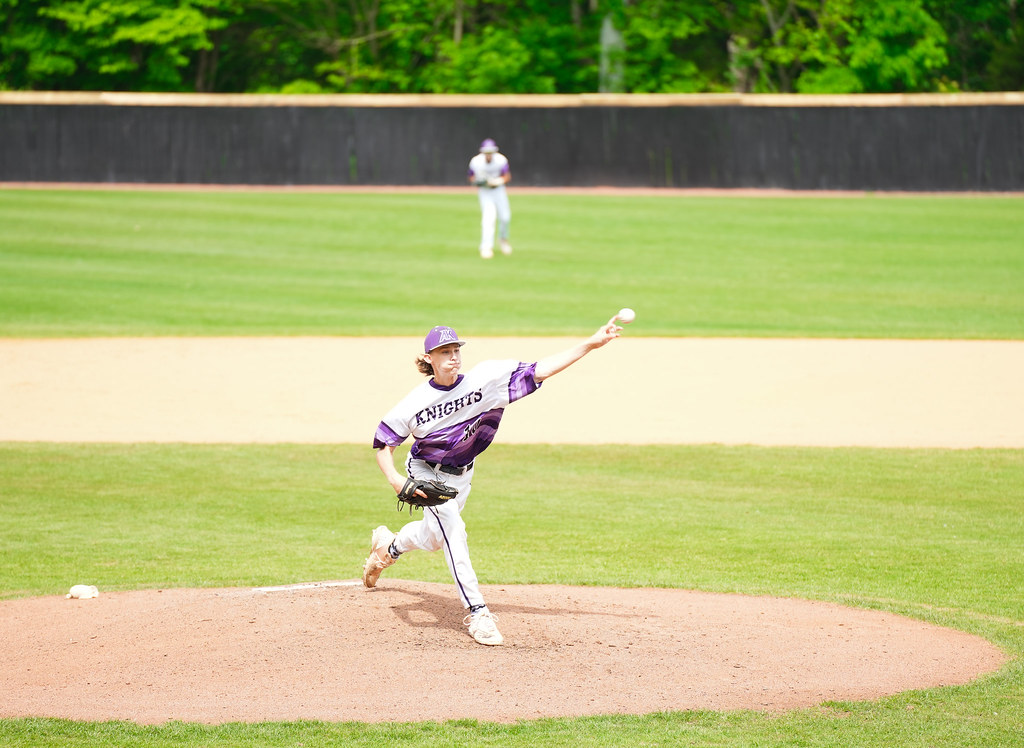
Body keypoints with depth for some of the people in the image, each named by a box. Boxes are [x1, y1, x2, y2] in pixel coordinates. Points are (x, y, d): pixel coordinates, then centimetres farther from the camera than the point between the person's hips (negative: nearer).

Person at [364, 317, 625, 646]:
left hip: (461, 475, 4)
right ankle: (476, 612, -21)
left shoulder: (485, 379, -23)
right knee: (453, 529, -24)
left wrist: (591, 344, -36)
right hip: (427, 473, -4)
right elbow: (383, 443, -13)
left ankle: (389, 545, 55)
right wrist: (395, 480, -31)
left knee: (433, 538, 20)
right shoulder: (415, 403, -24)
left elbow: (539, 371, -27)